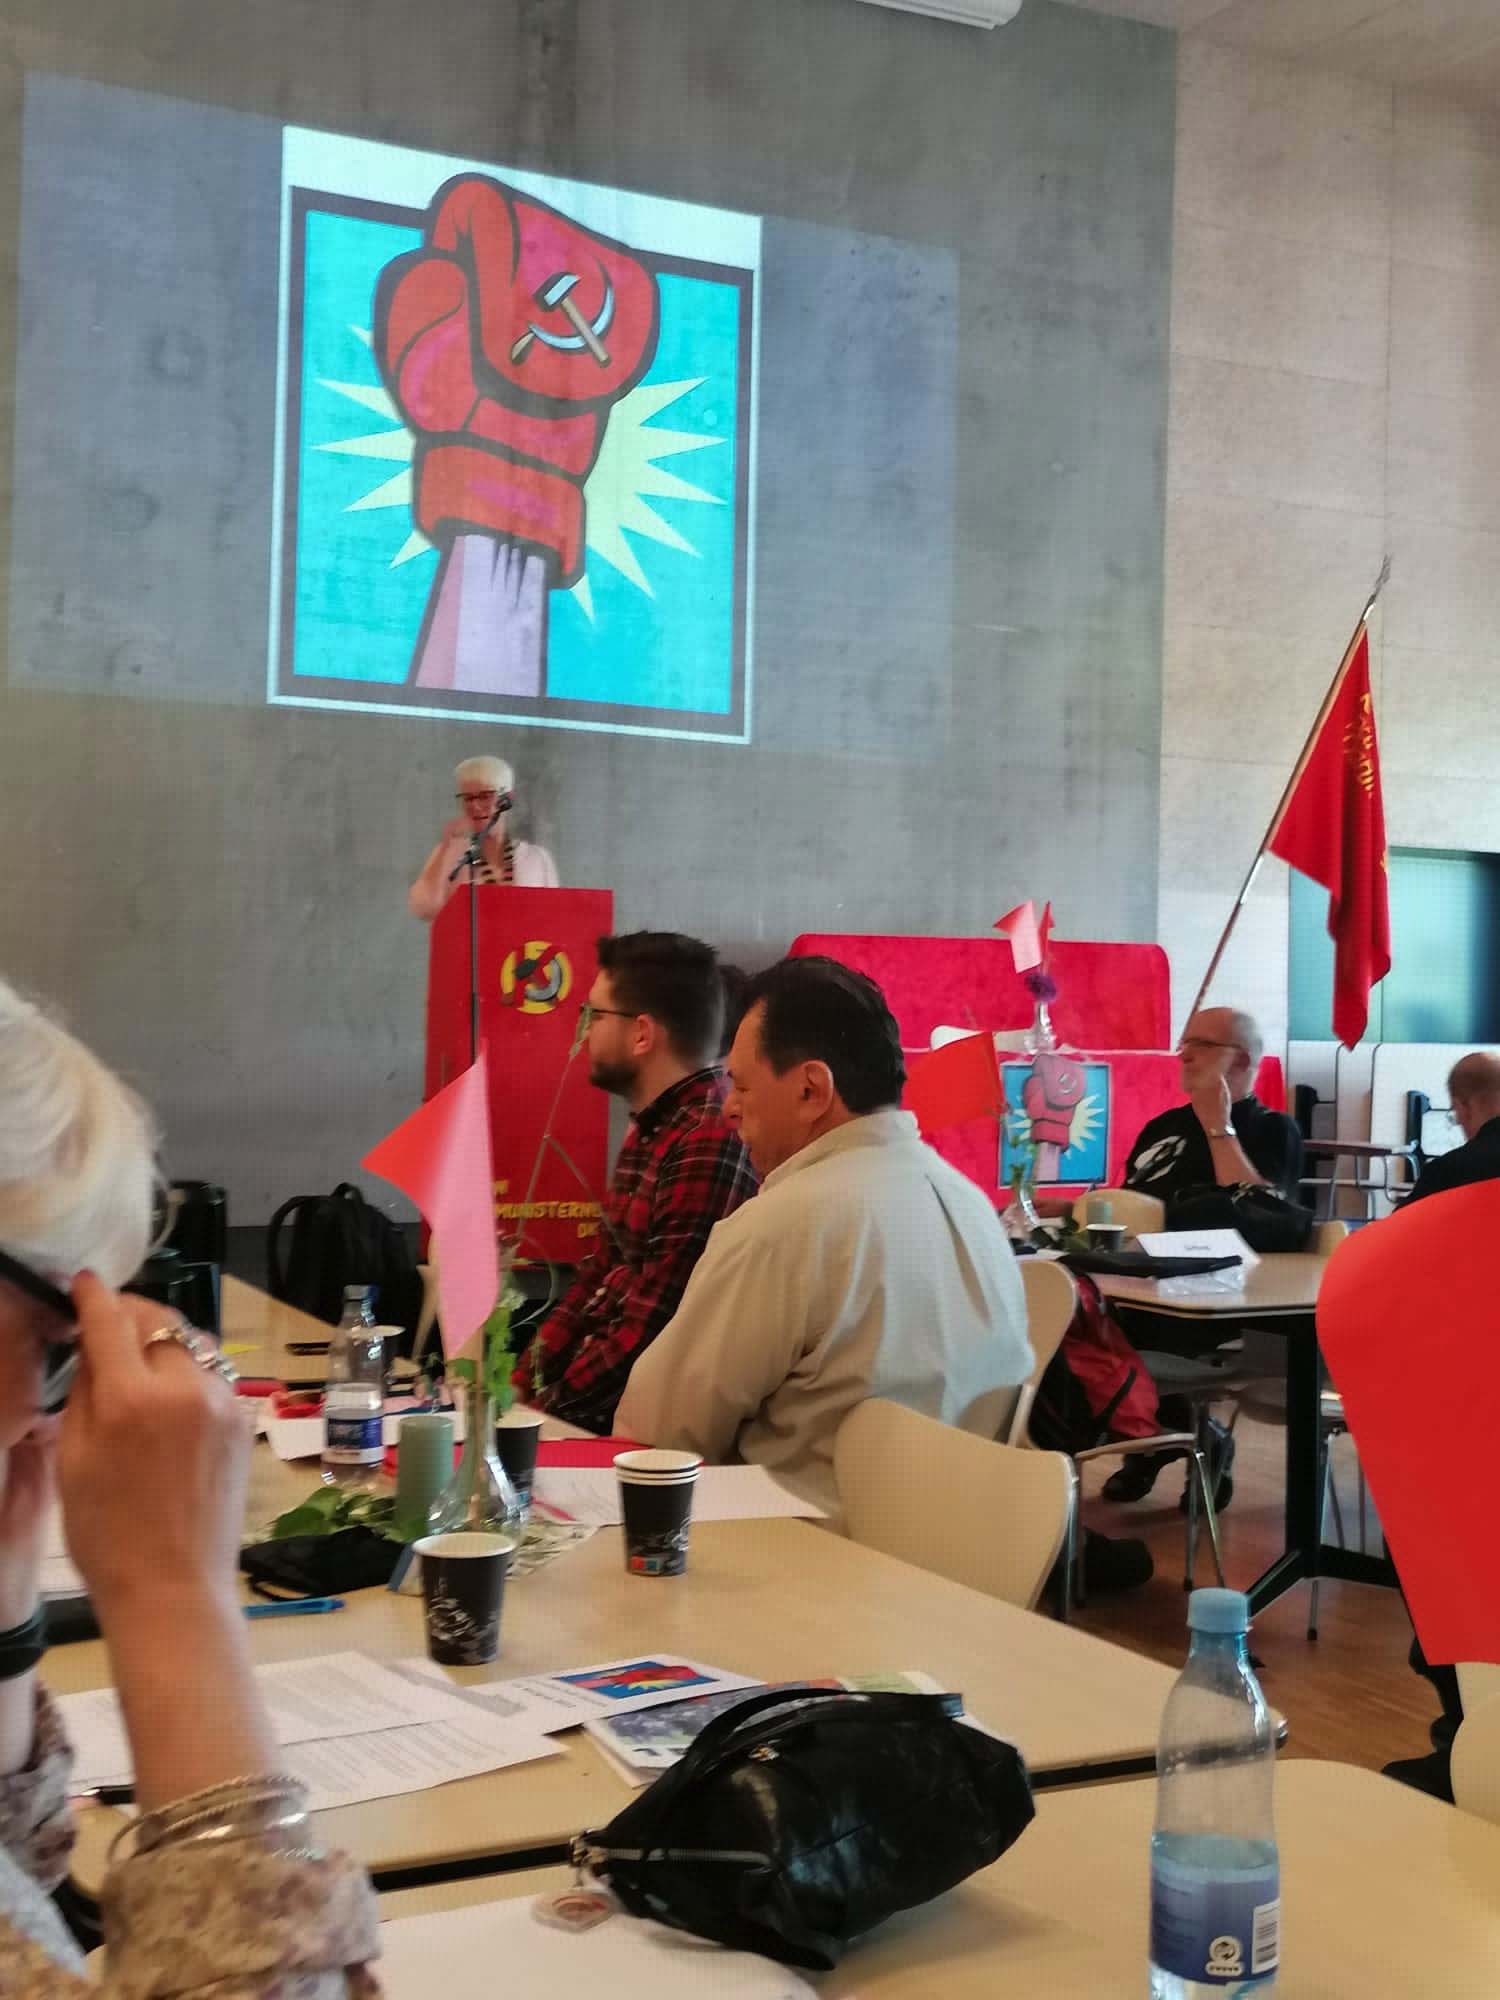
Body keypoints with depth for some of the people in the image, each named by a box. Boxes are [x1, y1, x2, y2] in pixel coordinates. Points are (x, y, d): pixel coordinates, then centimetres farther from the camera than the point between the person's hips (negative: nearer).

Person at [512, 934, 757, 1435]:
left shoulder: (711, 1144, -20)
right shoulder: (649, 1130, 15)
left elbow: (653, 1326, -21)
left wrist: (549, 1405, -12)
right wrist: (520, 1384, 6)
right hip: (602, 1388, 9)